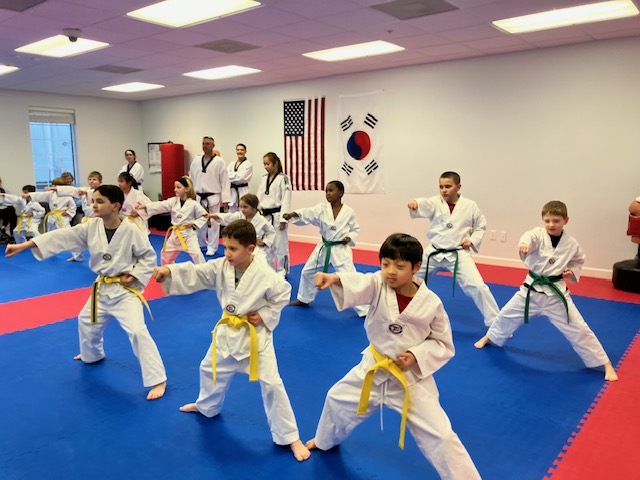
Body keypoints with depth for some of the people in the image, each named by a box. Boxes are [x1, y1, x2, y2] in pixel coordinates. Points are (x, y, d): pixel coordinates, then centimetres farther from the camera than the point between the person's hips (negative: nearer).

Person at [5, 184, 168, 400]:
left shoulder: (130, 230, -19)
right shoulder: (91, 227, -4)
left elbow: (148, 256, -9)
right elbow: (62, 237, -7)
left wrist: (134, 275, -19)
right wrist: (24, 245, -12)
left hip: (125, 290, -7)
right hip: (102, 288, 7)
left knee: (137, 331, -21)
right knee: (87, 321, 27)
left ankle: (157, 380, -13)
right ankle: (92, 355, 59)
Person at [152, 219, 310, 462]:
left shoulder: (265, 275, -22)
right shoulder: (220, 267, -10)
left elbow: (283, 294, -8)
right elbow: (194, 274, -16)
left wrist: (265, 316, -15)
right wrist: (169, 271, -33)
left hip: (255, 335, -5)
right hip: (227, 332, 6)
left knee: (271, 384, -7)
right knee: (210, 369, 25)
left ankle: (290, 437, 8)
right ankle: (206, 406, 59)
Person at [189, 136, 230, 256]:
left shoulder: (219, 161, -6)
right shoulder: (196, 160, 7)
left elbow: (224, 181, -8)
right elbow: (192, 178, 11)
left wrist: (225, 199, -11)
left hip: (213, 197, -4)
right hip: (198, 197, 4)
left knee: (213, 222, 2)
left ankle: (212, 247, 12)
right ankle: (200, 244, 30)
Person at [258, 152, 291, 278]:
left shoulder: (283, 178, -10)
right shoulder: (264, 179, 10)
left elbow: (286, 200, -13)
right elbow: (260, 198, 14)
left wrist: (283, 219, -16)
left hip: (277, 216, -6)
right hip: (265, 216, 7)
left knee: (280, 244, 0)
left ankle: (282, 271, 14)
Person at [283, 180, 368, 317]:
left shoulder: (349, 211, -9)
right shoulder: (322, 208, -6)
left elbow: (356, 229, 3)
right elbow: (307, 214, -22)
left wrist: (350, 238, -17)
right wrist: (293, 214, -40)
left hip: (341, 249, -4)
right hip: (323, 248, 4)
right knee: (307, 271, 15)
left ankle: (364, 310, 2)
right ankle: (304, 299, 39)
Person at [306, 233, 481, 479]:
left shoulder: (431, 302, -18)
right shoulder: (378, 285, -15)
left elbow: (444, 345, -5)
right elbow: (357, 284, -39)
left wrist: (417, 356, -21)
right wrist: (334, 278, -61)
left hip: (412, 377, -3)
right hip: (374, 368, 4)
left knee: (439, 435, -6)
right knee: (337, 398, 22)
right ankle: (325, 440, 56)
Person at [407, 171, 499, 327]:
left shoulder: (470, 206, -6)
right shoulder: (435, 202, -6)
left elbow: (481, 226, 8)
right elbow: (423, 205, -28)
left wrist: (472, 240, -9)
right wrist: (414, 203, -51)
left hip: (458, 254, -2)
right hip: (434, 253, 2)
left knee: (477, 286, -13)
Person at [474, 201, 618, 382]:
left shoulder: (571, 243, -6)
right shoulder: (538, 234, -12)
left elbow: (578, 260, 15)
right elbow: (530, 237, -38)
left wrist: (572, 272, -6)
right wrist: (524, 244, -62)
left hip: (556, 293, -1)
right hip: (531, 288, 1)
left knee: (578, 329, -1)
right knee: (507, 315, 14)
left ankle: (606, 364, 16)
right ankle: (490, 337, 44)